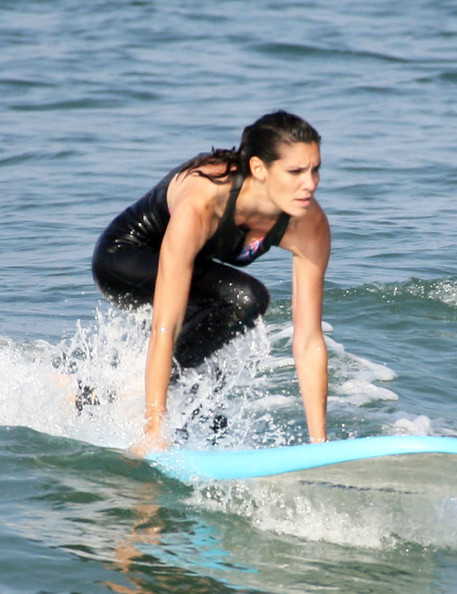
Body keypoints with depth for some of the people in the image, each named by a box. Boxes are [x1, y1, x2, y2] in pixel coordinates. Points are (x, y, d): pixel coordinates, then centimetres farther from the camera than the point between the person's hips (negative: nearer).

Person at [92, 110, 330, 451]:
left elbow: (309, 340, -23)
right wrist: (153, 434, -45)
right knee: (244, 298, -31)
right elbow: (165, 329, -42)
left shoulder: (309, 225, -26)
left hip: (197, 264, 6)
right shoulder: (200, 205, -41)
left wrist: (320, 444, -27)